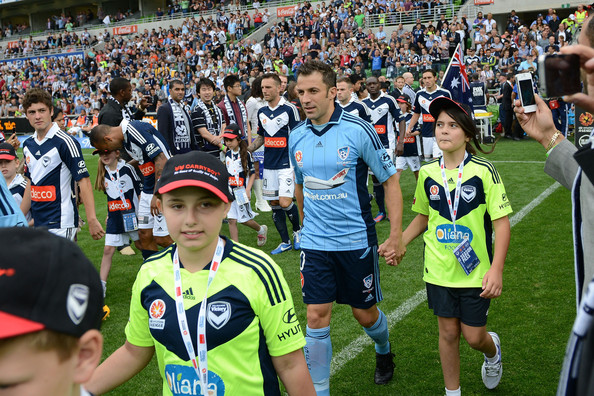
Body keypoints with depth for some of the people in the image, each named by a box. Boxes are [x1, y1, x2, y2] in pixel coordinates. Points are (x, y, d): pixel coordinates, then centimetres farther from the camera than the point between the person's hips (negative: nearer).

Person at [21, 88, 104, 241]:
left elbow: (83, 181, -15)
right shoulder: (27, 145, 10)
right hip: (37, 223, 7)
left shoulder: (65, 142, -12)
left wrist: (92, 220, -21)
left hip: (60, 225, -7)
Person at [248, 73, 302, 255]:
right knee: (274, 203, 7)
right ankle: (285, 242, 19)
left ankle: (297, 230, 16)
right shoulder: (261, 112, 10)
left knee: (285, 202, -13)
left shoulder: (289, 109, -8)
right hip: (269, 165, 6)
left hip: (286, 164, -6)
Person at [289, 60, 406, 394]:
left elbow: (390, 180, -6)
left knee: (365, 314, 12)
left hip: (357, 240, -2)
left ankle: (384, 351, 46)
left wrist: (396, 235, -10)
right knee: (317, 319, -2)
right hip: (315, 243, 3)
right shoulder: (296, 137, 1)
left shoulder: (359, 130, -12)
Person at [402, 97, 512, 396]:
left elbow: (502, 223, -12)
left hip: (475, 271, -2)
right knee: (448, 332, 11)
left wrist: (496, 270, -20)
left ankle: (493, 350, 42)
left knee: (473, 336, 5)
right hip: (439, 270, 3)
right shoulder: (427, 173, -1)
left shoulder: (483, 171, -12)